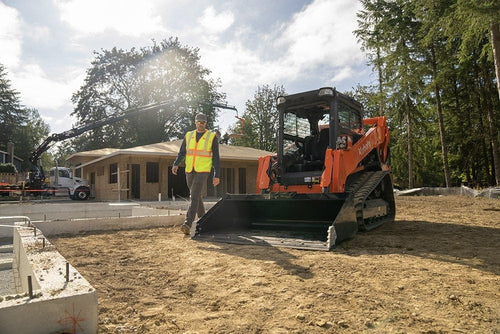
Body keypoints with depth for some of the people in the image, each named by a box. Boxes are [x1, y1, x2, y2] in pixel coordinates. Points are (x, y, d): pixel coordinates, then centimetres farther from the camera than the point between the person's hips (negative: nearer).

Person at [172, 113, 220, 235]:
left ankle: (188, 224, -18)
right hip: (189, 171, 5)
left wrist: (217, 175, -4)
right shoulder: (188, 136, 11)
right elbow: (182, 153, 10)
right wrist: (176, 164, -8)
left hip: (203, 171, -5)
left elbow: (216, 157, 1)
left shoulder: (212, 137, 1)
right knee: (197, 197, 14)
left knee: (194, 197, -15)